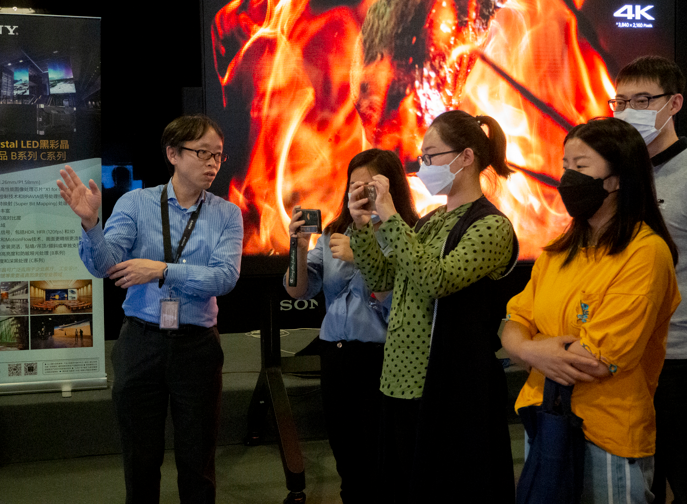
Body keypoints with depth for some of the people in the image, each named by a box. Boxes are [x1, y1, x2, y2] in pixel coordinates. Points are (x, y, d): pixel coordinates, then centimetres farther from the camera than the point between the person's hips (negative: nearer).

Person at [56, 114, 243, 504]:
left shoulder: (227, 215, 2)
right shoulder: (135, 204, 1)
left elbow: (225, 277, -12)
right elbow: (104, 265, -11)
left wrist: (162, 270, -21)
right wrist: (90, 223, -30)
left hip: (197, 345, 1)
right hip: (141, 342, 0)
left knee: (198, 462, 9)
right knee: (141, 458, 10)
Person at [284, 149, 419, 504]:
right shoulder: (336, 234, 9)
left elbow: (397, 304, -15)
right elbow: (298, 291, 4)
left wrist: (359, 258, -19)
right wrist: (301, 247, -12)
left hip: (380, 358, -5)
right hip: (334, 353, 6)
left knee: (377, 465, -1)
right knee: (346, 458, 14)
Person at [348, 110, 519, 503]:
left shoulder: (491, 226, -12)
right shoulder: (431, 221, 14)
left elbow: (438, 280, -26)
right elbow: (382, 280, 14)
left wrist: (391, 218, -23)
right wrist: (362, 226, 1)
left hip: (451, 389, -8)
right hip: (403, 379, 8)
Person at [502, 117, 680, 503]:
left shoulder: (646, 252, -15)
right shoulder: (559, 251, 9)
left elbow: (598, 359, -19)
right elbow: (514, 327, 6)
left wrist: (528, 347, -5)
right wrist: (535, 352, -16)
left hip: (606, 439, -7)